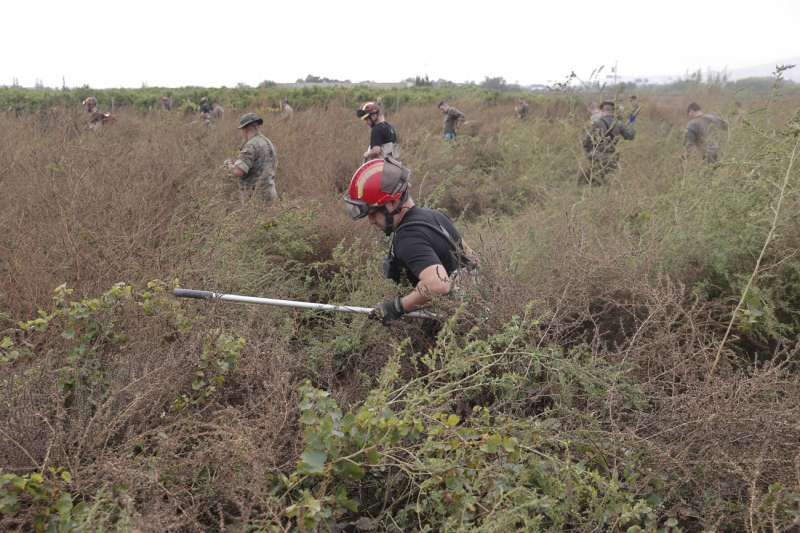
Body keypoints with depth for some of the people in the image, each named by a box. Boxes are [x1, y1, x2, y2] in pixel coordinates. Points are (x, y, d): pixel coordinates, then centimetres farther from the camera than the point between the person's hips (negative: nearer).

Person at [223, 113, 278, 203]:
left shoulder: (251, 145, -14)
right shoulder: (269, 143, 13)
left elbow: (238, 172, -24)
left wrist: (230, 165, 0)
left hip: (256, 198, -9)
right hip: (269, 194, 9)